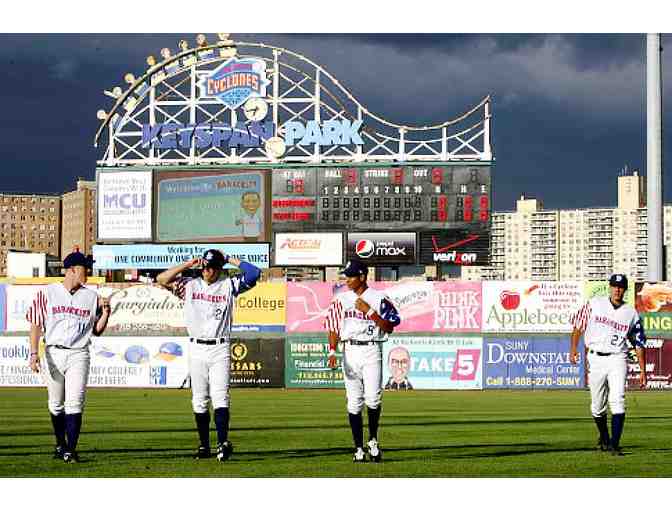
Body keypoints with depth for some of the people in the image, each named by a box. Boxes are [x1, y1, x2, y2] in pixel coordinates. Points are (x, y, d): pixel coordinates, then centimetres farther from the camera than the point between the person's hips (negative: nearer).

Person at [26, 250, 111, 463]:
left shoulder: (91, 297, 10)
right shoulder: (47, 293, 3)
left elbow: (97, 330, 14)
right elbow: (36, 325, 0)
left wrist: (105, 313, -4)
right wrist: (34, 353, -10)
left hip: (79, 355, 0)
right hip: (53, 353, 0)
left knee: (75, 403, -11)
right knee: (56, 404, 9)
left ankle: (71, 450, -13)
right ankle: (60, 444, 26)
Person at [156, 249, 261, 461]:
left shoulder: (229, 286, 5)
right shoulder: (190, 285, 9)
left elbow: (254, 273, -5)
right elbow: (162, 279, 1)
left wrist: (230, 259, 2)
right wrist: (188, 265, 1)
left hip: (220, 350, -2)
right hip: (196, 349, 2)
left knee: (220, 397, -14)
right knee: (199, 400, 4)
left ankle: (223, 442, -24)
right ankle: (204, 446, 10)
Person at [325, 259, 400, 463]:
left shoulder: (378, 299, 1)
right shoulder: (341, 299, 11)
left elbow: (389, 328, -5)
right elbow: (333, 328, 7)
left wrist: (369, 311, -13)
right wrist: (332, 351, -7)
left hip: (372, 350, -3)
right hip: (350, 352, 3)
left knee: (373, 398, -15)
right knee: (354, 403, 2)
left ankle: (373, 440, 7)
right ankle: (359, 448, 8)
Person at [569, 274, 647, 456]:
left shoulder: (631, 313, 6)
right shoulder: (594, 304, 5)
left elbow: (639, 344, 9)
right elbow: (578, 325, 10)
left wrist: (643, 371, 5)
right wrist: (573, 349, 0)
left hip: (617, 359, -1)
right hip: (595, 358, 1)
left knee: (618, 401, -17)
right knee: (597, 406, 7)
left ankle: (614, 444, -19)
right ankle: (603, 438, 31)